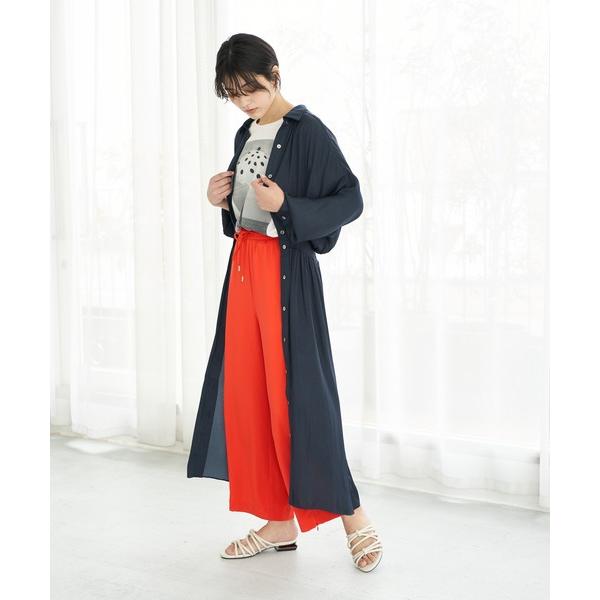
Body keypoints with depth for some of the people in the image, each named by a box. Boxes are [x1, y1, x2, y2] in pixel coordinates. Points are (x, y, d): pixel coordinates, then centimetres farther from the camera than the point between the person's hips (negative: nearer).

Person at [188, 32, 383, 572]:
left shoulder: (308, 131, -10)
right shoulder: (246, 135, 14)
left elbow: (351, 201, -12)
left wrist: (286, 205, -22)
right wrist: (223, 201, 2)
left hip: (288, 269, -8)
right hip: (245, 263, 8)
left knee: (296, 390, -7)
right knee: (247, 390, 6)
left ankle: (353, 516, 7)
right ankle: (280, 521, 16)